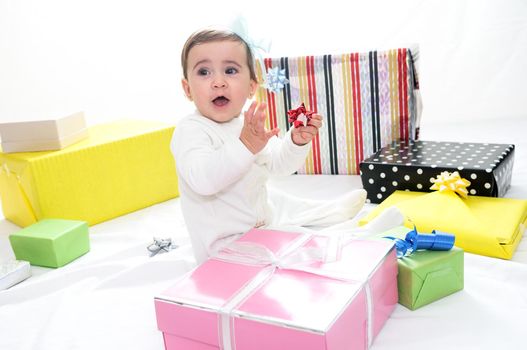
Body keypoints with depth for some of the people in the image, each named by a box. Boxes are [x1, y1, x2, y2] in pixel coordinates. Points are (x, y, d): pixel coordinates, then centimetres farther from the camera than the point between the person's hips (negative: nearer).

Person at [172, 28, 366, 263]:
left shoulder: (251, 127, 5)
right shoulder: (190, 129, -21)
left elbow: (278, 164, 6)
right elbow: (202, 179, -37)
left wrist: (297, 141, -14)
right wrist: (245, 146, -48)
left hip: (263, 215, 9)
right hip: (226, 242, -8)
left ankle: (336, 211, 52)